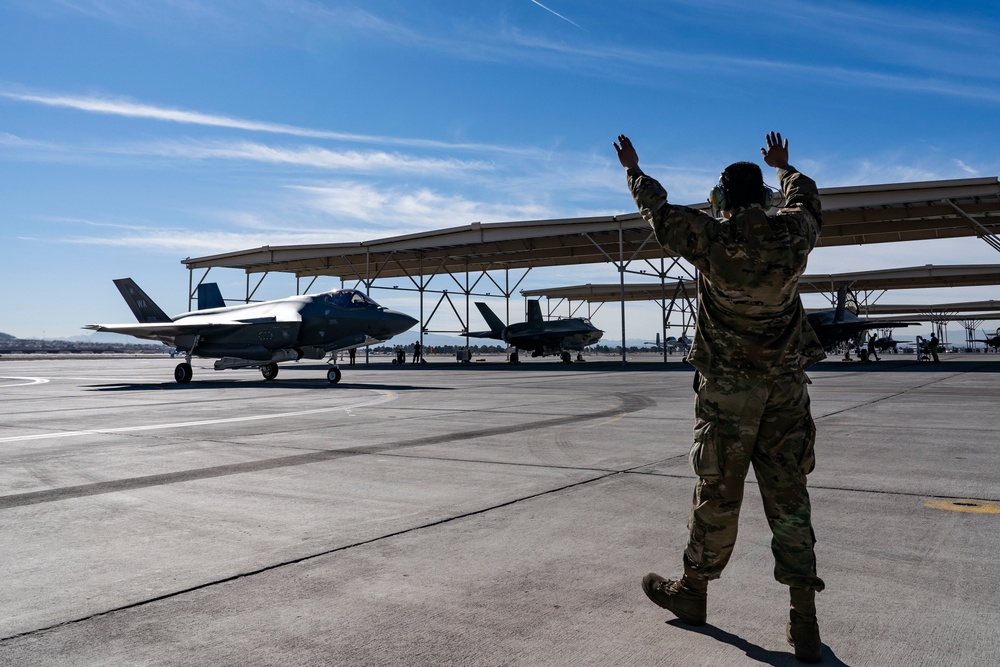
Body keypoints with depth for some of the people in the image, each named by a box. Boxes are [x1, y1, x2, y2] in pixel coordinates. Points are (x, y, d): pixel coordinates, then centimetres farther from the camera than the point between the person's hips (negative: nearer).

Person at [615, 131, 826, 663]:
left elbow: (658, 210, 6)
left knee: (718, 493, 8)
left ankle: (692, 592, 25)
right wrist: (783, 166, 43)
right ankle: (803, 623, 8)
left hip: (727, 388, -3)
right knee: (788, 496, 6)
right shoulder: (794, 235, 0)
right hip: (787, 387, 3)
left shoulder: (710, 239, -9)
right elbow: (805, 196, 24)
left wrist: (634, 170, 24)